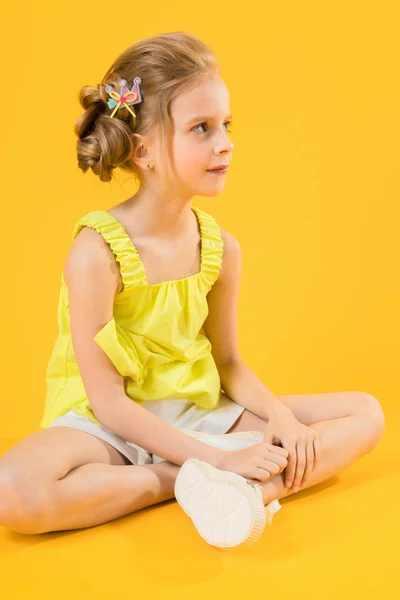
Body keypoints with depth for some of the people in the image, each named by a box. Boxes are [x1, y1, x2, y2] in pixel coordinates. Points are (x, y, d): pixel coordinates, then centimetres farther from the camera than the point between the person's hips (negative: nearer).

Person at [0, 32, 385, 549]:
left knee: (366, 414, -2)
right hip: (106, 428, -5)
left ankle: (252, 489, -27)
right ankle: (186, 481, -21)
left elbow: (227, 361, 9)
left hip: (196, 415, 6)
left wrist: (281, 416, -10)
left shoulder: (220, 247, -3)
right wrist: (220, 458, -23)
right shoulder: (96, 253, -20)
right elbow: (109, 403, -19)